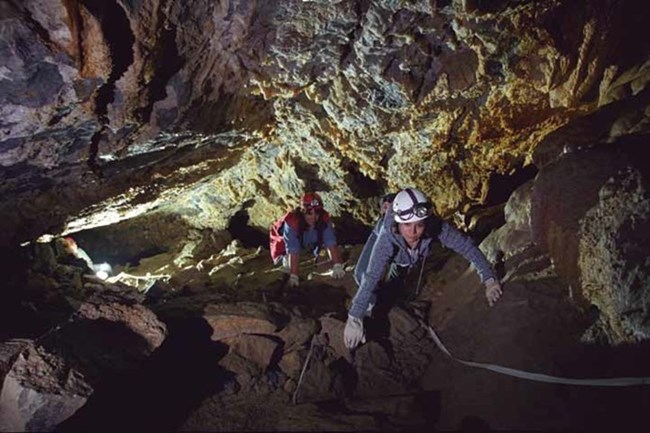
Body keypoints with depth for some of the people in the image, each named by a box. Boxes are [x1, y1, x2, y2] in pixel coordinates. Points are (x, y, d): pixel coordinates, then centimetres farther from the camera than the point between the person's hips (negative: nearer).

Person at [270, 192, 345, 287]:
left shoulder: (324, 218, -31)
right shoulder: (292, 221, -42)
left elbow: (331, 243, -33)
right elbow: (294, 252, -42)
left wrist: (337, 266, -40)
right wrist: (294, 276, -43)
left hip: (306, 239, 5)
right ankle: (285, 258, 12)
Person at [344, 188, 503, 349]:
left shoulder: (436, 228, -43)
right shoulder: (386, 239, -48)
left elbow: (467, 246, -34)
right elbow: (371, 278, -50)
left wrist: (489, 279, -37)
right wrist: (354, 319, -53)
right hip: (389, 246, -2)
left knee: (394, 287, 6)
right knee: (362, 275, -14)